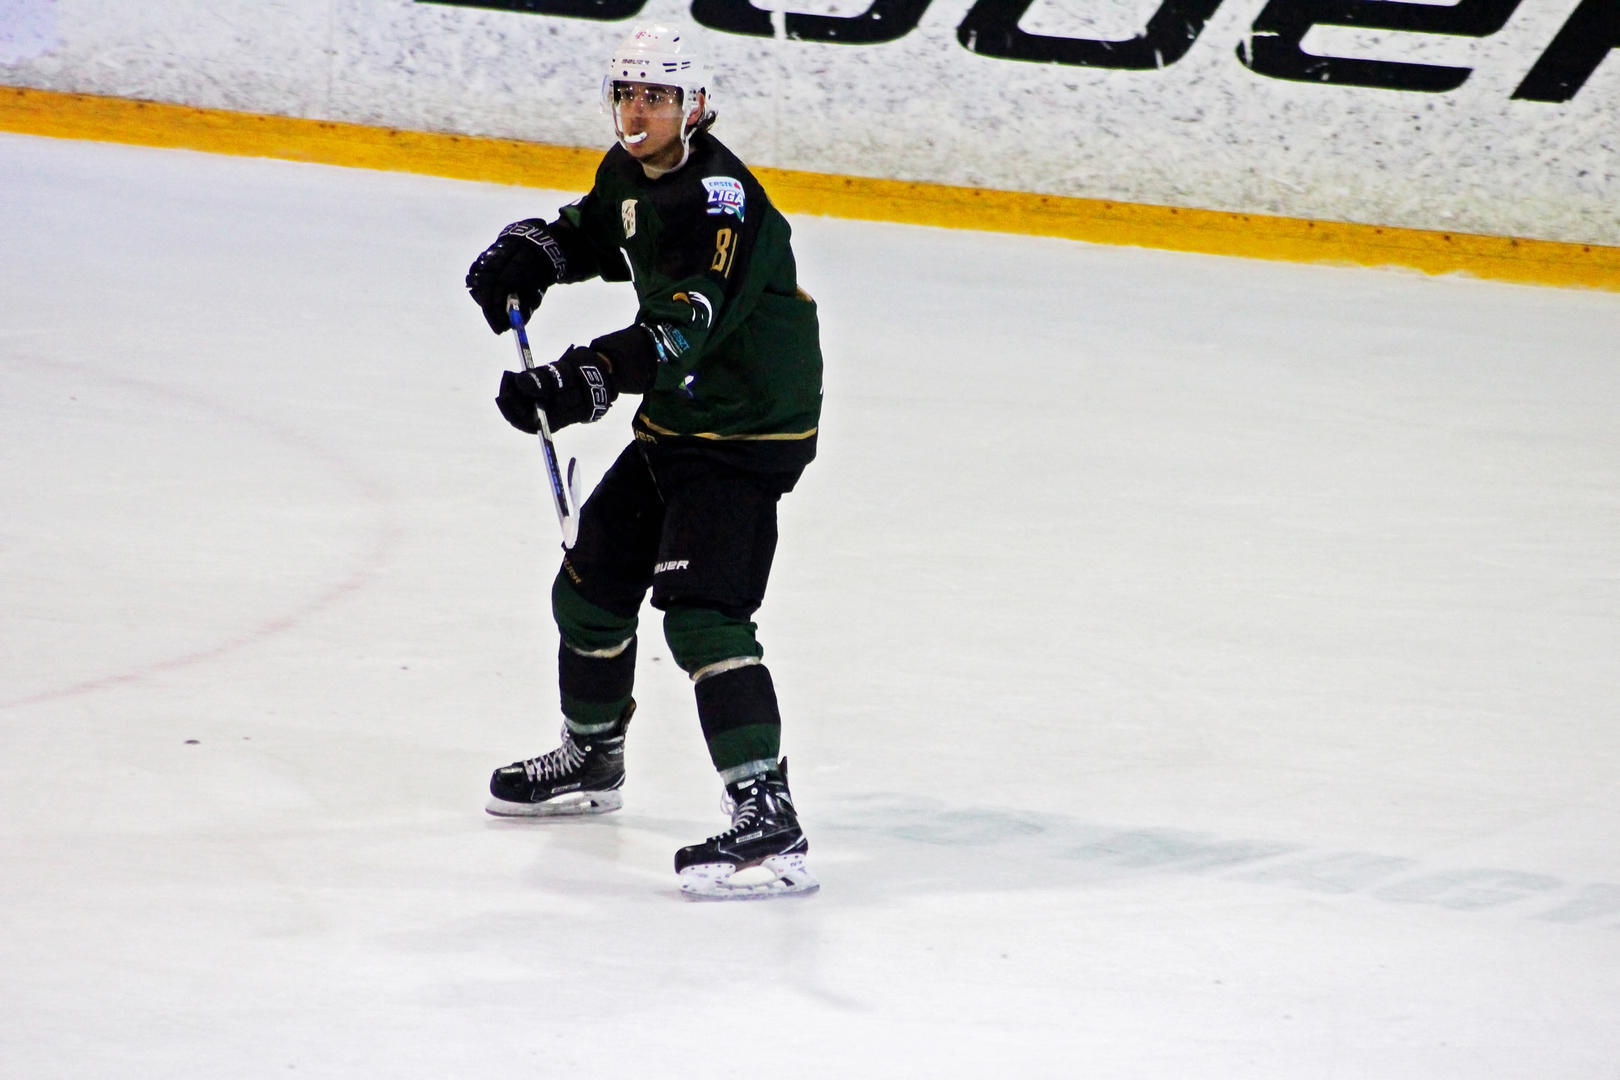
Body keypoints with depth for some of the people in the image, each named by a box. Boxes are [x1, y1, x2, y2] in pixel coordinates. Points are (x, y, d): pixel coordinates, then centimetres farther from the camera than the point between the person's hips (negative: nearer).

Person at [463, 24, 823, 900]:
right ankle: (590, 759, 44)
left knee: (700, 613, -23)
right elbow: (589, 233, 28)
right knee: (591, 583, 20)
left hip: (747, 433, -10)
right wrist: (524, 253, 7)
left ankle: (769, 823, -29)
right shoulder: (631, 176, 5)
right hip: (673, 427, 10)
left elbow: (680, 330, -36)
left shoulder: (718, 198, -24)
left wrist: (581, 383, -48)